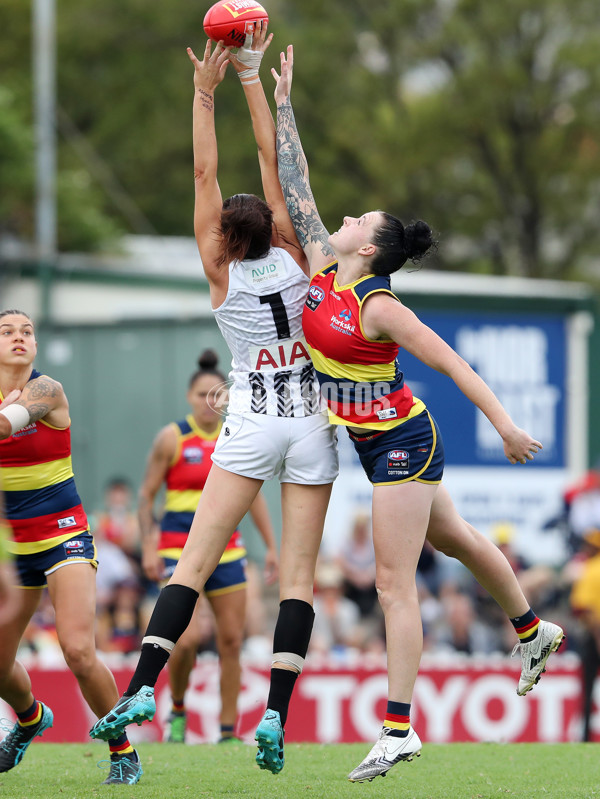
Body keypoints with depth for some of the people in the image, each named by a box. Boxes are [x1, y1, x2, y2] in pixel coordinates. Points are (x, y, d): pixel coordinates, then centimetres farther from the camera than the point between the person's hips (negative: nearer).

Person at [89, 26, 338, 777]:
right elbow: (273, 162, 5)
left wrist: (205, 90, 1)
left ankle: (142, 687, -18)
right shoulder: (291, 256, 1)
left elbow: (204, 172, -2)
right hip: (311, 426, 2)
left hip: (251, 427, -2)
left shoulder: (222, 272, -3)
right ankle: (276, 713, -12)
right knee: (298, 572, -2)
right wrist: (251, 77, 8)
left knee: (195, 559, -5)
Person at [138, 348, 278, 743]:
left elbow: (254, 495, 16)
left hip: (226, 548, 4)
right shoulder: (172, 438, -4)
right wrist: (148, 547, -10)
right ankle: (177, 710, 8)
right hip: (179, 549, -4)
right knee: (189, 637, -18)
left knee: (232, 640, 0)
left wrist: (271, 546, 12)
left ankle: (229, 731, 7)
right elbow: (147, 495, -1)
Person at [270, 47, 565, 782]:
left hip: (403, 443, -9)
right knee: (455, 538, 26)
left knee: (393, 581, -11)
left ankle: (397, 728, -14)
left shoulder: (379, 308, -21)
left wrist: (504, 426, -23)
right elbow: (296, 189, 5)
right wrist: (282, 106, 4)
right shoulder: (319, 268, 0)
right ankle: (533, 631, 46)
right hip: (378, 444, 9)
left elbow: (451, 363, -21)